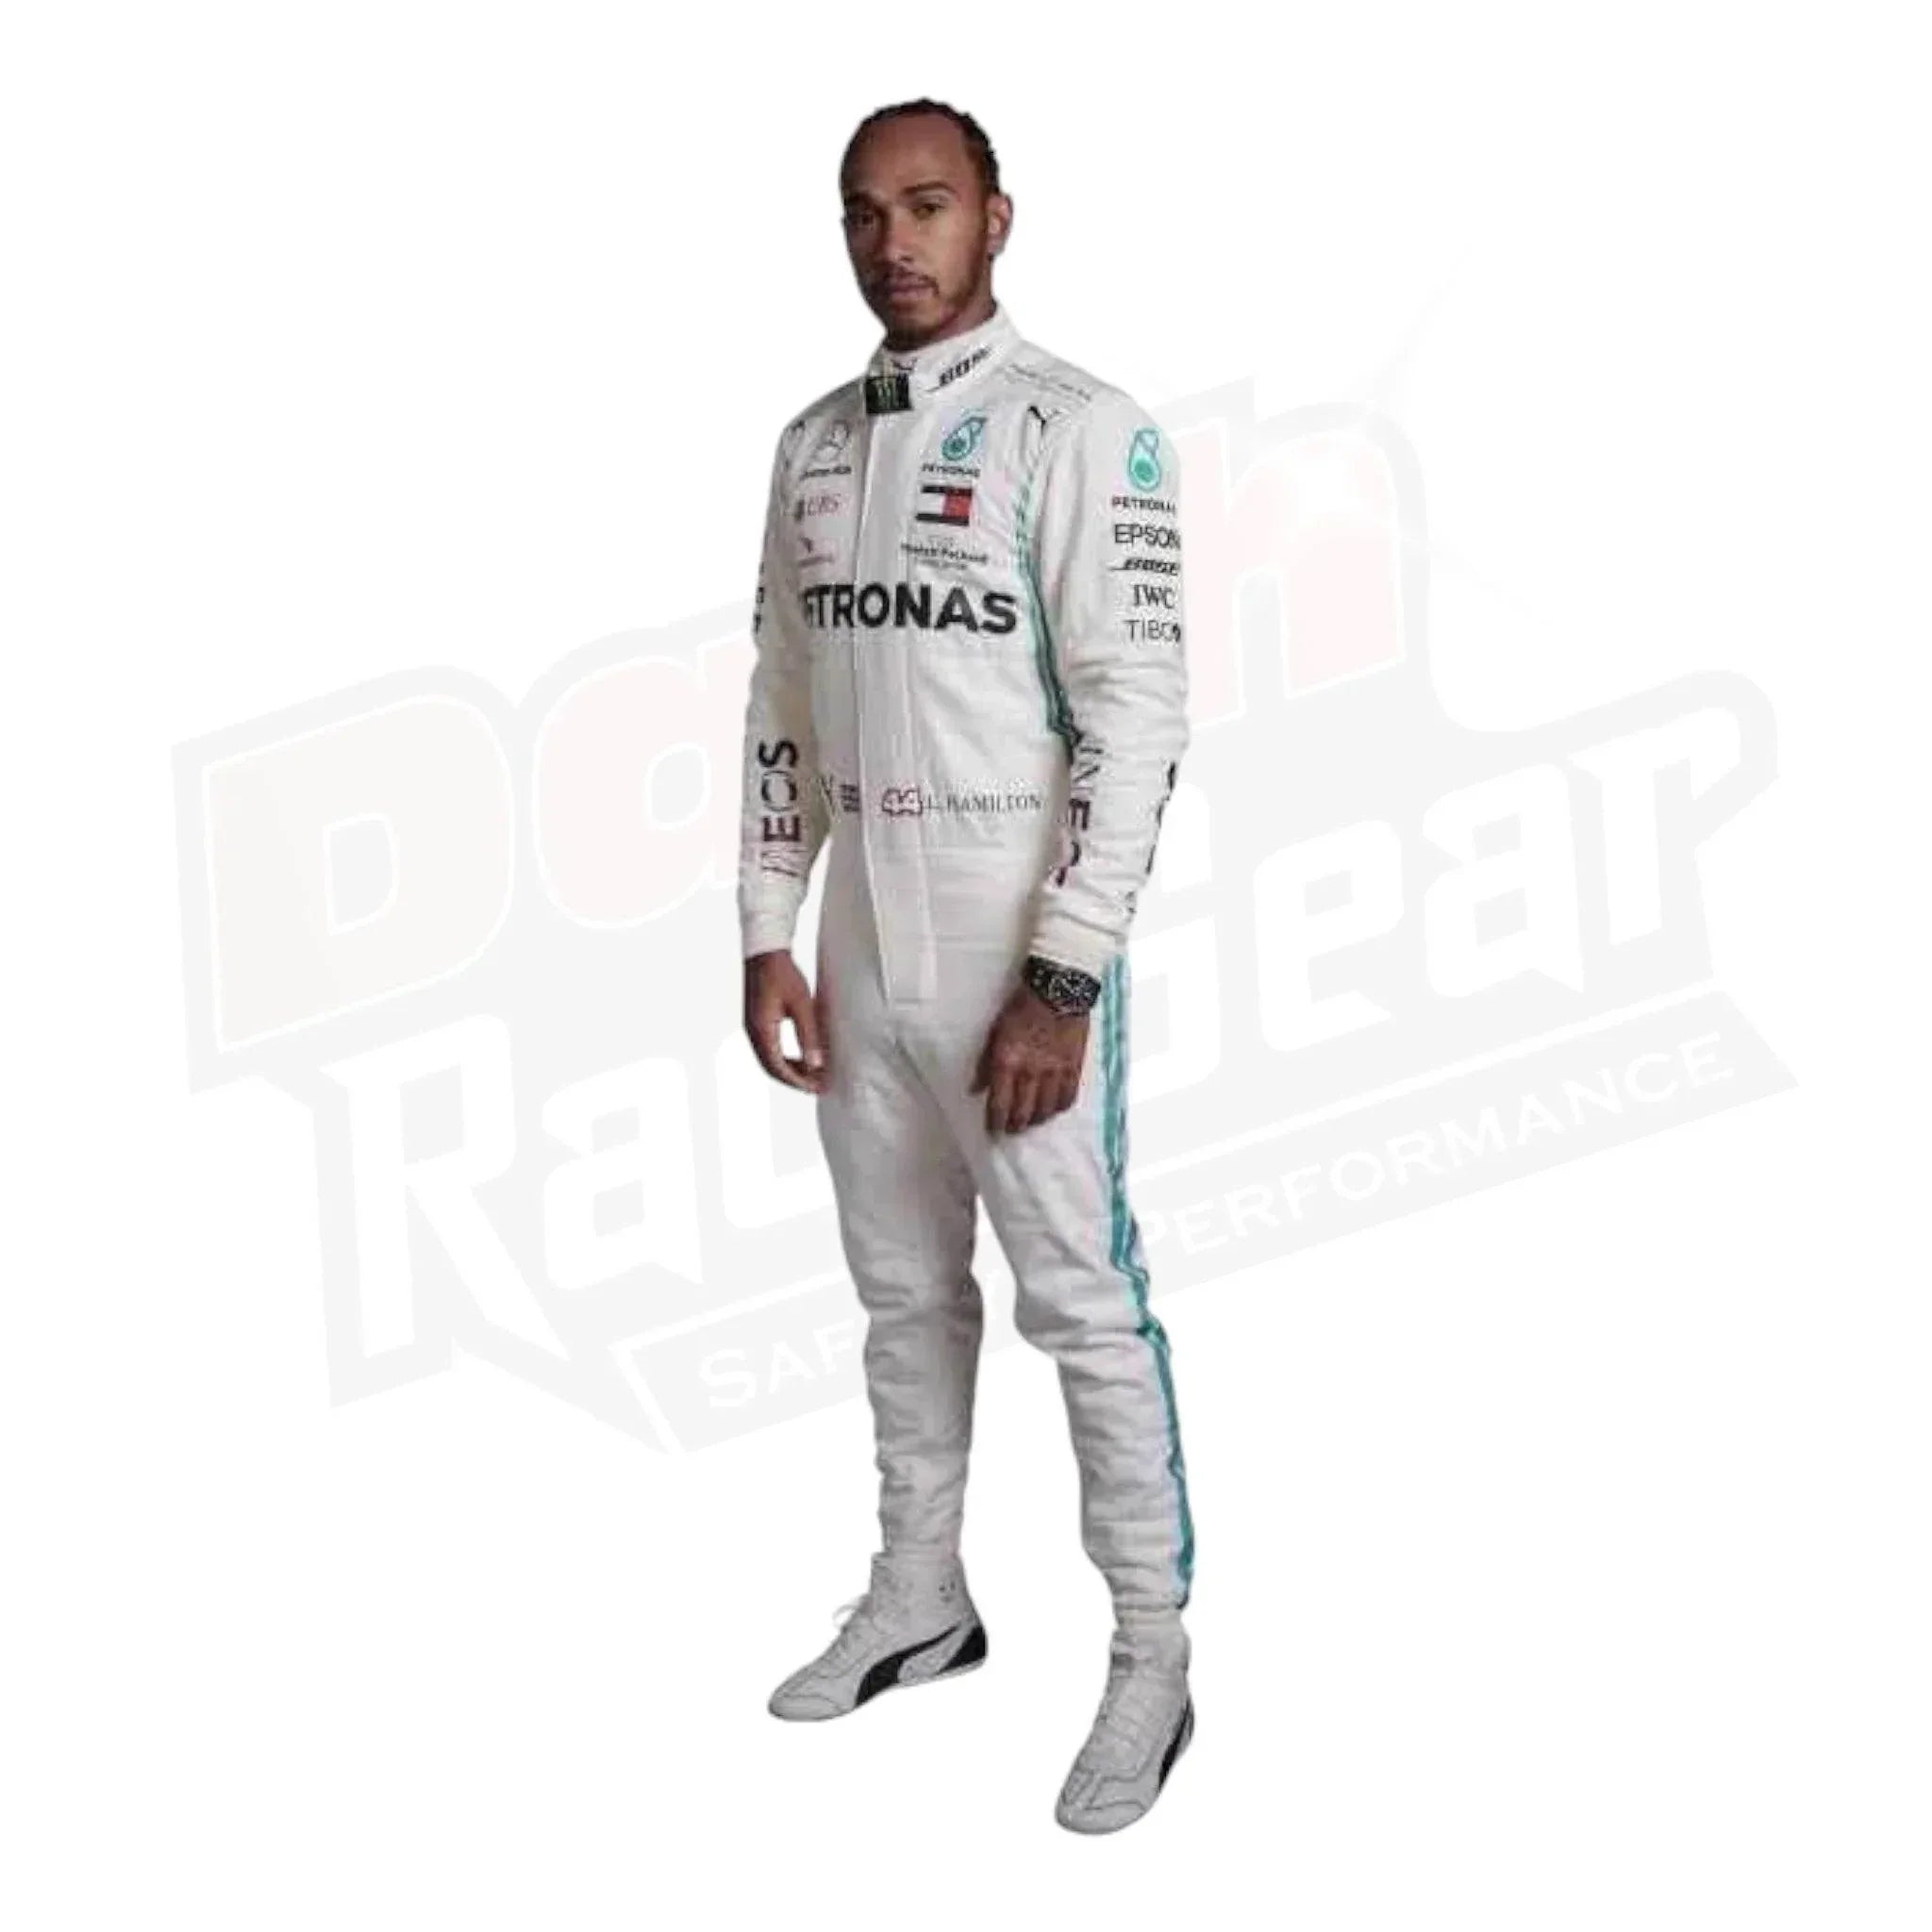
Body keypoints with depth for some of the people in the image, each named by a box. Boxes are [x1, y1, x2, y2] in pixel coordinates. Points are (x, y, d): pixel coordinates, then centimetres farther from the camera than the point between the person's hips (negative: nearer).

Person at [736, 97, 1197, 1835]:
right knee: (905, 1294, 17)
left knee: (1085, 1305, 0)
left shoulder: (1079, 430, -11)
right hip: (860, 961, 7)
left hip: (1020, 962, -6)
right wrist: (767, 935, 9)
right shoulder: (814, 446, 11)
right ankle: (921, 1602, 32)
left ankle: (1155, 1655, 11)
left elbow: (1138, 712, -16)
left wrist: (1062, 980, -20)